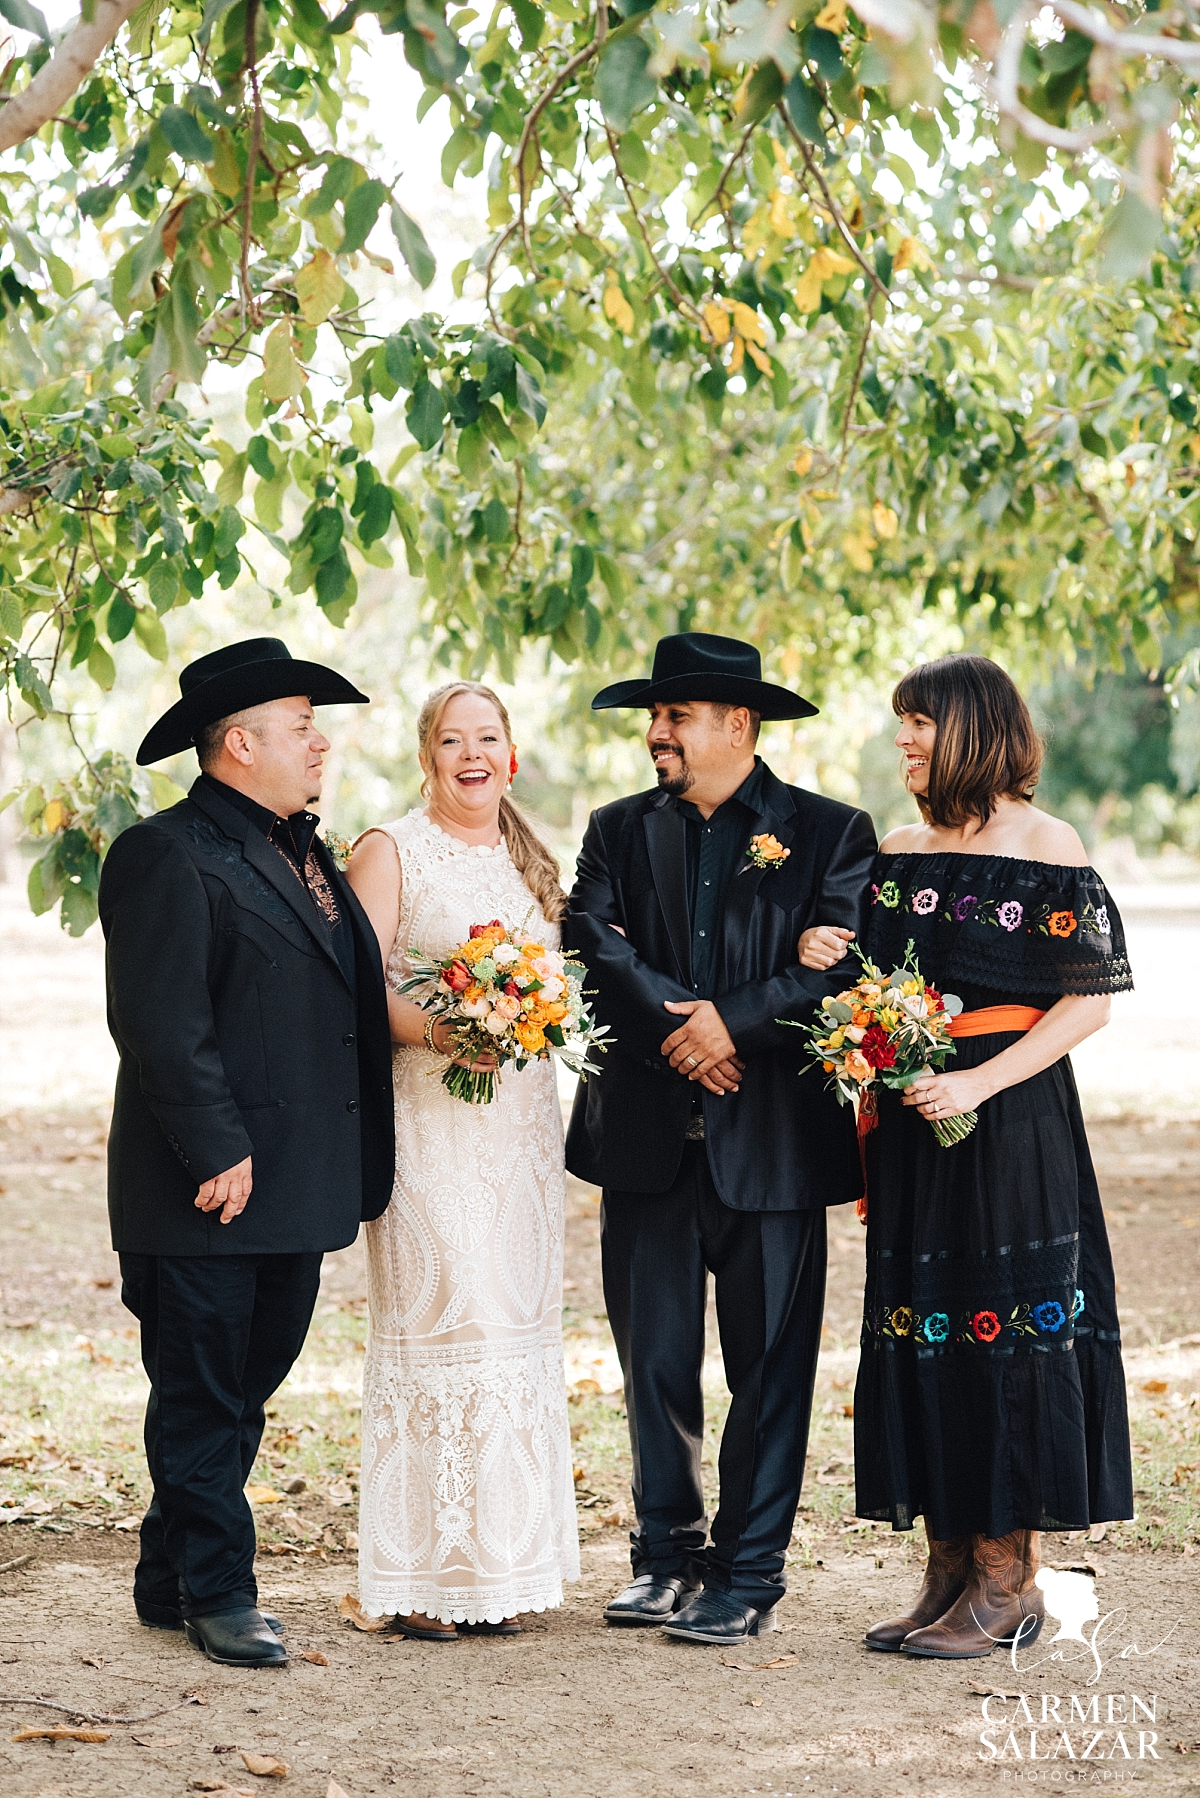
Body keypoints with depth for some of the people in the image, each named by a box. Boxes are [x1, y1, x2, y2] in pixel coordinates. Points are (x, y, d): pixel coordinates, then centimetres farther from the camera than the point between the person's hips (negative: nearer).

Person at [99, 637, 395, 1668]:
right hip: (211, 1193, -9)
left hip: (300, 1189, 9)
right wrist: (215, 1151, -20)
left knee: (244, 1390, 14)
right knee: (202, 1397, 2)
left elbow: (350, 1000, 19)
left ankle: (170, 1580, 25)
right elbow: (162, 1024, -18)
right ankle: (217, 1593, 11)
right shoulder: (170, 856, -11)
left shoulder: (305, 856, 17)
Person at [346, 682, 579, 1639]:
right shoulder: (391, 851, -1)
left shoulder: (531, 857, 16)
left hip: (523, 1119, 6)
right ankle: (423, 1577, -4)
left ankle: (501, 1565, 12)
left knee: (519, 1320, 5)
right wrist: (432, 1028, -23)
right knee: (436, 1317, -9)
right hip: (427, 1120, -6)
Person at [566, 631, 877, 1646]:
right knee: (655, 1361, 8)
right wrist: (678, 1027, -14)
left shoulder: (829, 834, 2)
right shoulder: (620, 831, 12)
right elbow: (595, 945, -2)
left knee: (769, 1367, 2)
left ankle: (749, 1576, 11)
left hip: (771, 1142, -3)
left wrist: (733, 1020, -16)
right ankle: (669, 1558, 20)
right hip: (648, 1142, 3)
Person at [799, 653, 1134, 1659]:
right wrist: (820, 963, -4)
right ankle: (951, 1568, 15)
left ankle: (1008, 1580, 5)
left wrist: (978, 1084, -18)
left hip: (1009, 1123, -6)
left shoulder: (1045, 846, -6)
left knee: (1007, 1330, -3)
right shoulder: (897, 856, 11)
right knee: (919, 1335, 7)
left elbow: (1092, 1000, -10)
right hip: (911, 1124, 6)